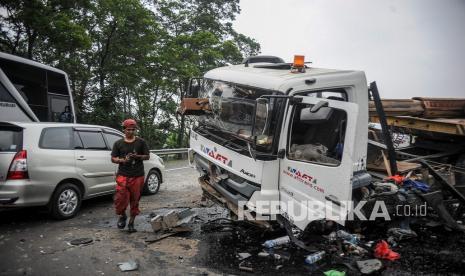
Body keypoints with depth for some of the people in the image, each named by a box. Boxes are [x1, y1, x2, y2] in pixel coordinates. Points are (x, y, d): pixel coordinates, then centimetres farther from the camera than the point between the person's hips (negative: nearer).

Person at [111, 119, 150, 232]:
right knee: (121, 197, -10)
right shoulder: (118, 143, 8)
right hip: (123, 175, 0)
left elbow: (147, 156, 7)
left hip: (138, 176, 0)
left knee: (135, 200, 5)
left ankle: (131, 222, 19)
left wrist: (137, 157, -12)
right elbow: (113, 158, 9)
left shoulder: (141, 142, 6)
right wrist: (123, 160, -11)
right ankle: (122, 216, 20)